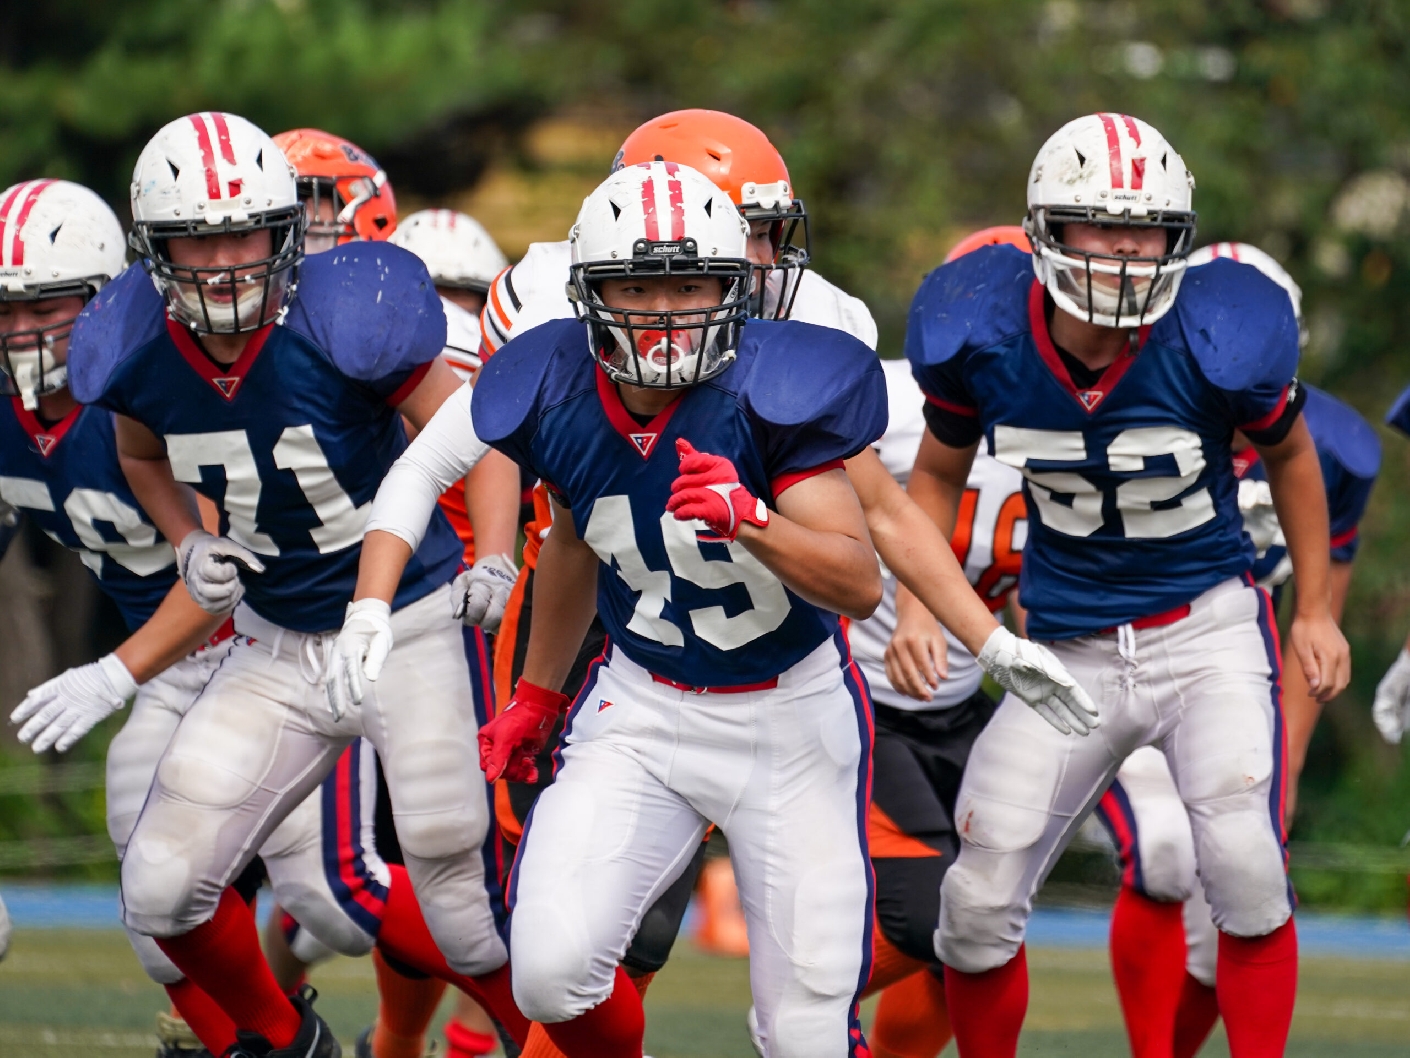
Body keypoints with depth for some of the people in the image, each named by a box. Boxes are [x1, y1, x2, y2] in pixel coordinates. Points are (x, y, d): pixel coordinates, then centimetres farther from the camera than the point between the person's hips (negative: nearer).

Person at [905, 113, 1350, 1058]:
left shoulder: (1215, 338, -19)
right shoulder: (981, 334, -14)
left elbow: (1288, 452, 3)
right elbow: (939, 474, 7)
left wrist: (1317, 610, 9)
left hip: (1209, 628, -2)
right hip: (1070, 652, 2)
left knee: (1243, 858, -24)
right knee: (979, 904, -1)